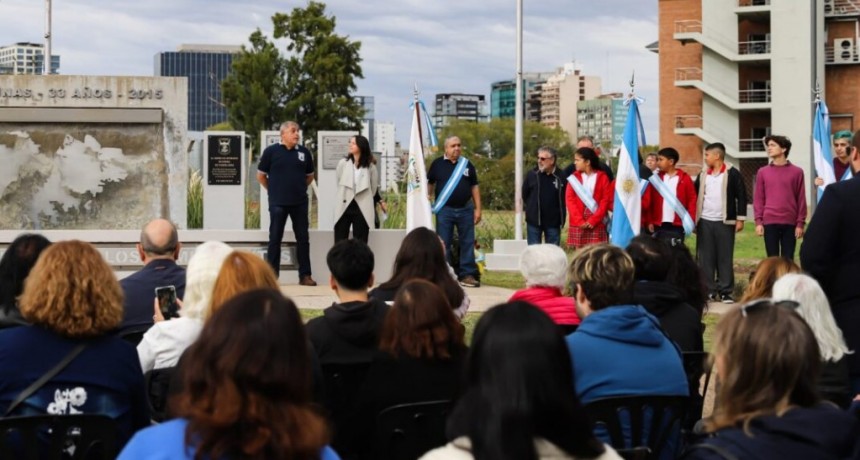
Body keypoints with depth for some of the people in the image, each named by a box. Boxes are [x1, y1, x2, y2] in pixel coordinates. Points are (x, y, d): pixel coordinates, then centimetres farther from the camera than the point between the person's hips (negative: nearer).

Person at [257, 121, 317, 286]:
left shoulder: (304, 152, 5)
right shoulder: (271, 151, -3)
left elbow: (310, 176, 19)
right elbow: (261, 176, 5)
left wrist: (299, 188, 12)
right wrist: (274, 190, 8)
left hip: (300, 203, 3)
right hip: (278, 203, -3)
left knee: (303, 238, 4)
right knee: (275, 238, 2)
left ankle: (305, 275, 9)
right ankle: (272, 276, 8)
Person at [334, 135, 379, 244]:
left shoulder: (370, 166, -1)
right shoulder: (343, 163, 0)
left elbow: (374, 187, 9)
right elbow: (338, 182, 12)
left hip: (362, 208, -1)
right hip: (344, 206, 1)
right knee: (339, 243, 1)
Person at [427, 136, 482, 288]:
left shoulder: (467, 165, 8)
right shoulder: (438, 164, 2)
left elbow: (474, 187, 10)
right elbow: (430, 184, 9)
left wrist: (478, 209, 5)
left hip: (465, 210, 2)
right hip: (444, 210, -2)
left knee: (467, 243, 3)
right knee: (443, 244, 3)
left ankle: (467, 274, 9)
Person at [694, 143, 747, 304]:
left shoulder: (732, 173, -4)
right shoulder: (703, 175, 11)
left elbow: (741, 196, -4)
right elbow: (694, 197, 15)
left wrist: (740, 219, -7)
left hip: (724, 222, -4)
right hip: (704, 222, 4)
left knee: (725, 258, 0)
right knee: (705, 258, 3)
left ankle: (726, 291, 4)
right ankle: (708, 291, 9)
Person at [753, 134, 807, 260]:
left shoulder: (797, 172, 3)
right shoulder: (762, 172, 7)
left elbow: (801, 200, 3)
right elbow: (758, 199, 6)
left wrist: (800, 223, -2)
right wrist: (758, 221, -2)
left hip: (790, 223, -1)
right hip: (769, 223, 1)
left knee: (788, 260, 3)